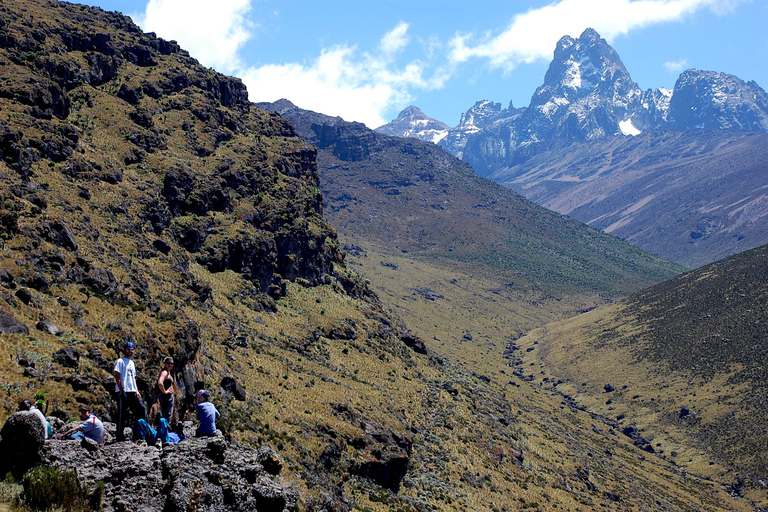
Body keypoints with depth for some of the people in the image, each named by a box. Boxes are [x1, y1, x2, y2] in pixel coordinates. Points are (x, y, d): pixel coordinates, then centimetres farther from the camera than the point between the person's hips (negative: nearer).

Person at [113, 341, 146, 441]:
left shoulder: (132, 363, 21)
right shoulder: (120, 361, -3)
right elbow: (117, 376, -10)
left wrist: (137, 391, 12)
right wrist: (121, 390, -16)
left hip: (132, 392, 8)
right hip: (123, 392, -8)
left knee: (141, 409, 3)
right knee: (122, 414, -4)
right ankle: (120, 435, 1)